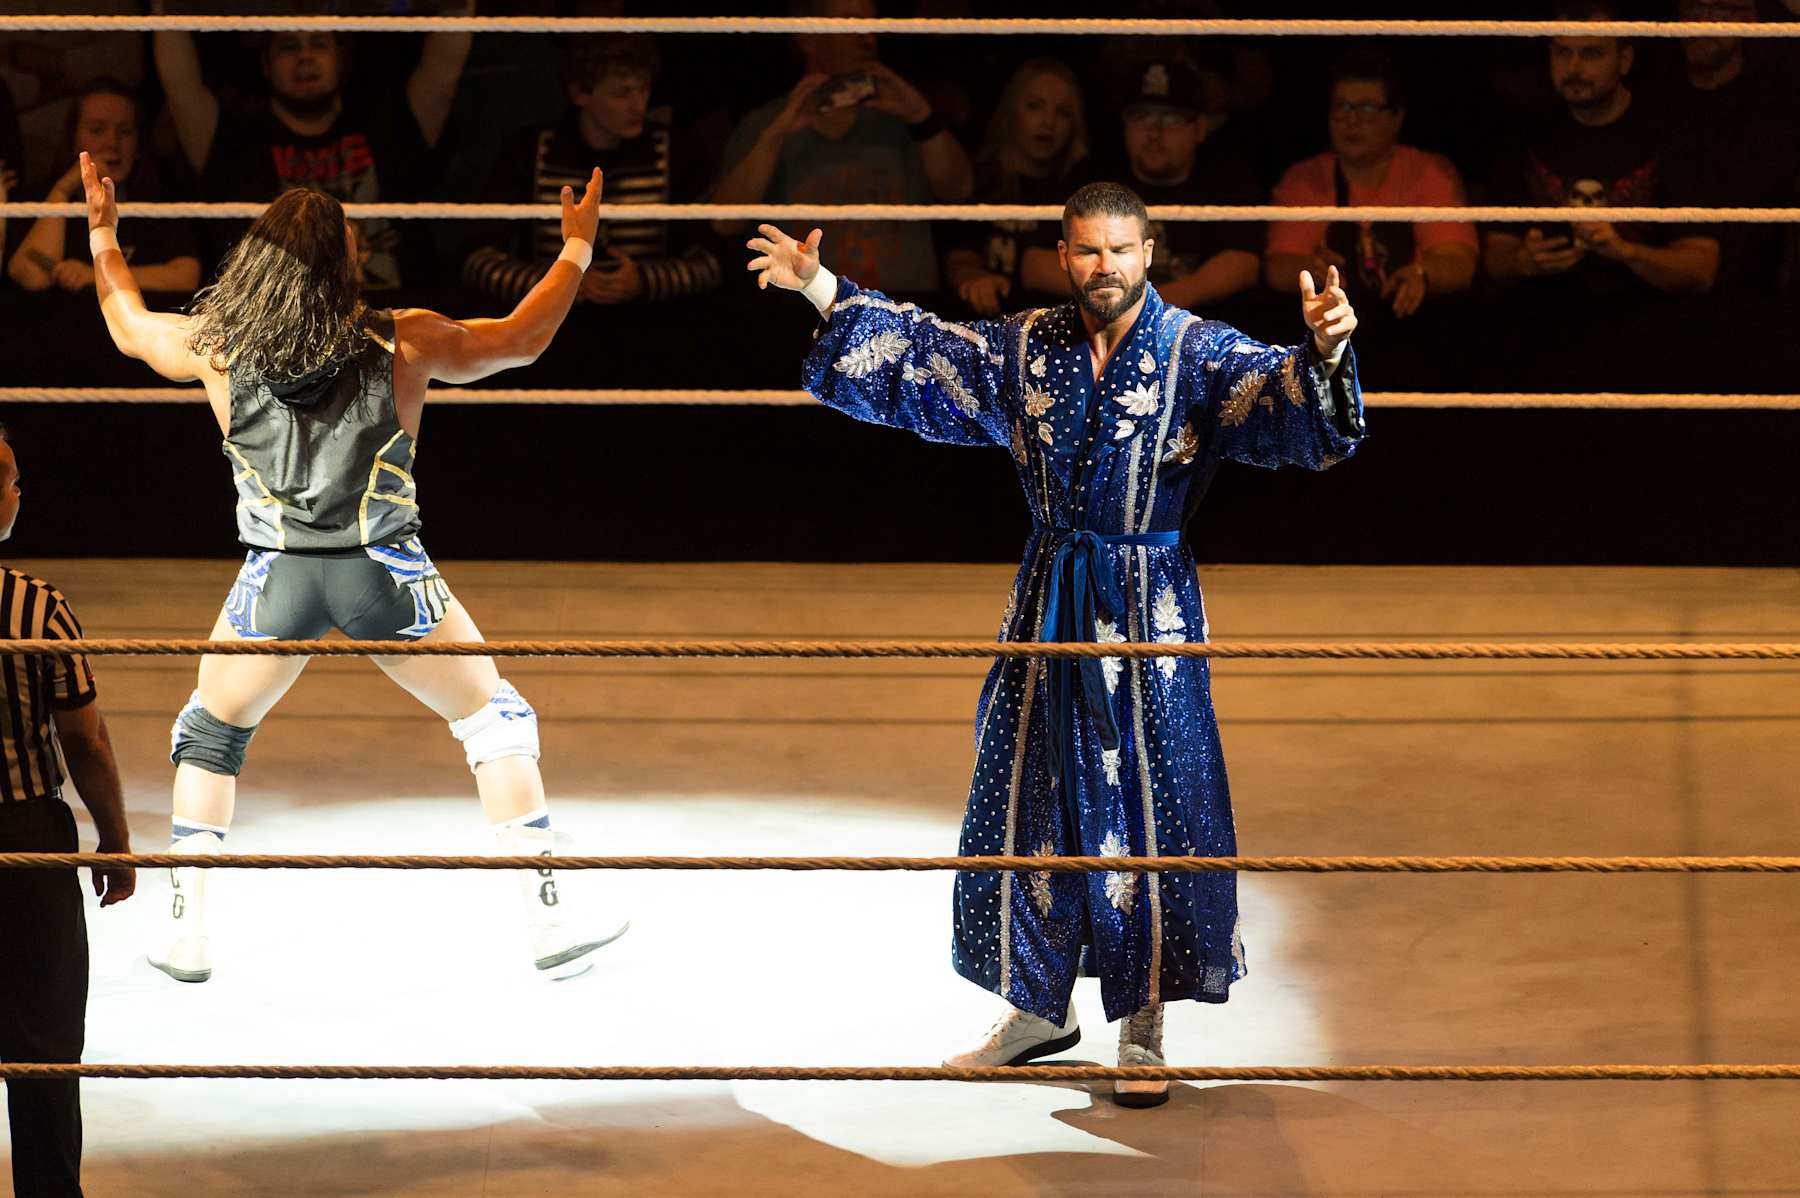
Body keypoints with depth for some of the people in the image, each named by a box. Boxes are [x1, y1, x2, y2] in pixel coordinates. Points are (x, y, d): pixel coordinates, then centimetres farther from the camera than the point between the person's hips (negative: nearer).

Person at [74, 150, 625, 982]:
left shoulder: (216, 346, -1)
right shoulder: (403, 343, -5)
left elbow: (130, 330, 20)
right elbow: (521, 340, 10)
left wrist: (104, 239, 36)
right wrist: (577, 249, 24)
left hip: (276, 579, 2)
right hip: (384, 571, -1)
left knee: (209, 736, 24)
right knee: (497, 721, 15)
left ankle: (188, 936, 20)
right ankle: (546, 925, 9)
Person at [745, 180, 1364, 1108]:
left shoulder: (1198, 355, -9)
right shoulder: (1024, 350, 3)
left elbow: (1280, 398, -23)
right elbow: (918, 353, 11)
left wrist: (1321, 349, -44)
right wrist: (824, 292, 5)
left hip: (1149, 606, -4)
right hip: (1049, 602, 4)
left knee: (1149, 800, -2)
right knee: (1030, 797, 11)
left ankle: (1143, 1029, 9)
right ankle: (1039, 1007, 27)